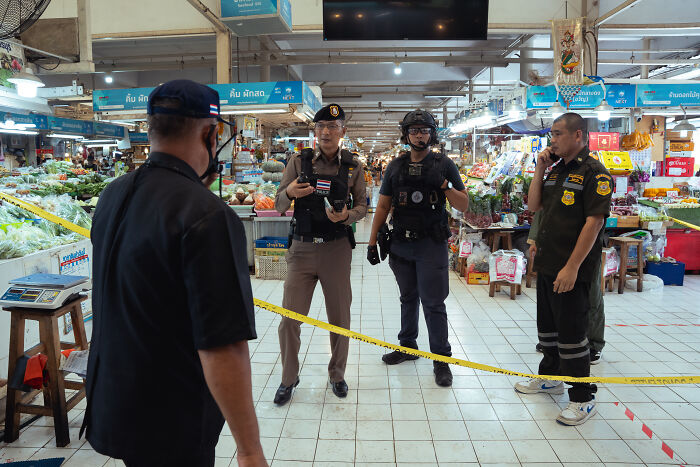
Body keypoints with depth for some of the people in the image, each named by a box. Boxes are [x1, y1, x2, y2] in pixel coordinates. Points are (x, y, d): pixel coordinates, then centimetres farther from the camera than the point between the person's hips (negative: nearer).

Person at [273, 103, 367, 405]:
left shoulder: (353, 165, 4)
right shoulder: (299, 162, 2)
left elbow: (362, 205, 7)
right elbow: (279, 205, 2)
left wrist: (347, 215, -15)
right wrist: (289, 192, -20)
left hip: (337, 248, 1)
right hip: (302, 248, 0)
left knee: (340, 317, 10)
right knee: (289, 319, 1)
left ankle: (337, 374, 31)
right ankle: (289, 378, 22)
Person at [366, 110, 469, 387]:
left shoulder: (444, 165, 1)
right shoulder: (395, 166, 9)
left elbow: (463, 206, 0)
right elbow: (383, 206, 10)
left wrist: (444, 184, -17)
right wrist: (373, 241, 6)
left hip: (431, 244, -3)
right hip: (401, 244, 4)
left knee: (433, 302, -2)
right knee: (408, 298, 16)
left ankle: (441, 359, 10)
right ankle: (408, 346, 32)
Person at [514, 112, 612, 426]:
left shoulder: (594, 173, -12)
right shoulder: (556, 171, 13)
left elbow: (594, 222, -19)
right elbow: (533, 206, 12)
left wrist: (572, 267, -22)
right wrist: (539, 170, 3)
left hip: (572, 270, -8)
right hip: (547, 264, 8)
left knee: (571, 333, -1)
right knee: (547, 326, 19)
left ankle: (583, 397, 14)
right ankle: (550, 377, 37)